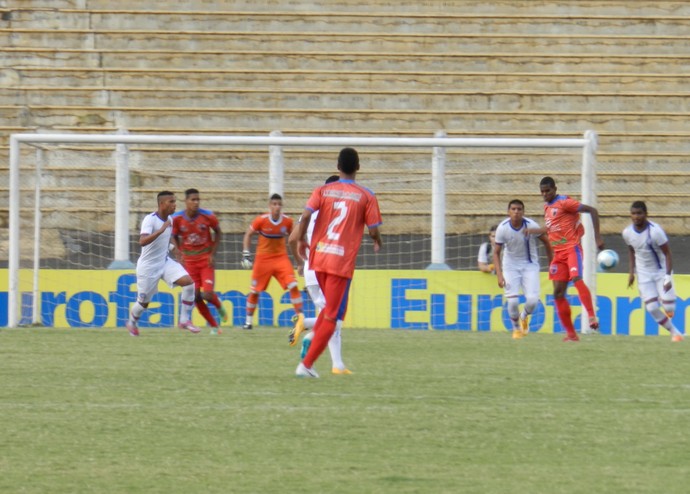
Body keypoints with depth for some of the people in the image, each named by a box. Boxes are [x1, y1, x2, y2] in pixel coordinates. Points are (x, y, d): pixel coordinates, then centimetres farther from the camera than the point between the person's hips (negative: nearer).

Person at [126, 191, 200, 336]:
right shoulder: (150, 220, -22)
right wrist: (161, 230, -43)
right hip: (148, 266, -6)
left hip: (165, 262, 6)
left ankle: (185, 320, -8)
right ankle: (132, 322, 40)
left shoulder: (170, 219, 2)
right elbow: (142, 241, -38)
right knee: (144, 302, 8)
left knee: (189, 282, -16)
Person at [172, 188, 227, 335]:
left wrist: (213, 254, -2)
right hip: (189, 261, 2)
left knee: (208, 294, -14)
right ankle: (214, 326, 13)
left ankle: (219, 306, 23)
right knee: (196, 296, -3)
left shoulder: (208, 216, -12)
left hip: (206, 260, -2)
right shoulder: (177, 219, -9)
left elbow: (218, 232, 5)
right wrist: (181, 254, -3)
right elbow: (175, 237, 9)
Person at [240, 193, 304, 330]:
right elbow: (248, 235, -1)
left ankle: (300, 318, -9)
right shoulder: (261, 220, -13)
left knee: (293, 286, -15)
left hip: (281, 258, 1)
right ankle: (248, 321, 22)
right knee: (254, 291, 5)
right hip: (263, 259, -1)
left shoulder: (287, 221, -5)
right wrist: (246, 254, -8)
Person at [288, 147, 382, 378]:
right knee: (331, 317, 1)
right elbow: (374, 231, -1)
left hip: (318, 257, 4)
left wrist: (301, 239, 1)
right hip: (342, 261, -4)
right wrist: (377, 242, 20)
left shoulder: (322, 191, 6)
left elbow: (306, 215, -10)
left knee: (330, 306, 25)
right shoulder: (366, 196, 0)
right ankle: (306, 364, -5)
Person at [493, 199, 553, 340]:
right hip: (510, 266, 0)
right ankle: (516, 328, 17)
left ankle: (524, 316, 22)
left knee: (532, 300, -15)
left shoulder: (531, 226, -18)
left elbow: (546, 242, -1)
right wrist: (499, 275, -17)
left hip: (530, 266, 0)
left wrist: (552, 264, 3)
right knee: (512, 301, -13)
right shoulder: (502, 228, -17)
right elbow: (496, 253, -8)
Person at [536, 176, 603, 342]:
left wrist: (597, 236, -17)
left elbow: (592, 211, -13)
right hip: (558, 253, 8)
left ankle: (592, 316, -33)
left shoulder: (564, 202, -9)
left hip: (572, 248, -8)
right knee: (558, 292, 1)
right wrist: (534, 231, 36)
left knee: (576, 278, -31)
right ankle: (571, 334, 6)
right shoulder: (547, 207, 15)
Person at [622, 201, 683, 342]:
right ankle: (674, 332, 9)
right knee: (652, 308, -9)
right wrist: (631, 272, 5)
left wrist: (668, 277, -24)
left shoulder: (655, 231, -25)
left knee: (669, 308, -11)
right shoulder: (627, 233, -9)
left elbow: (667, 254, -18)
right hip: (644, 274, 4)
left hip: (661, 271, -4)